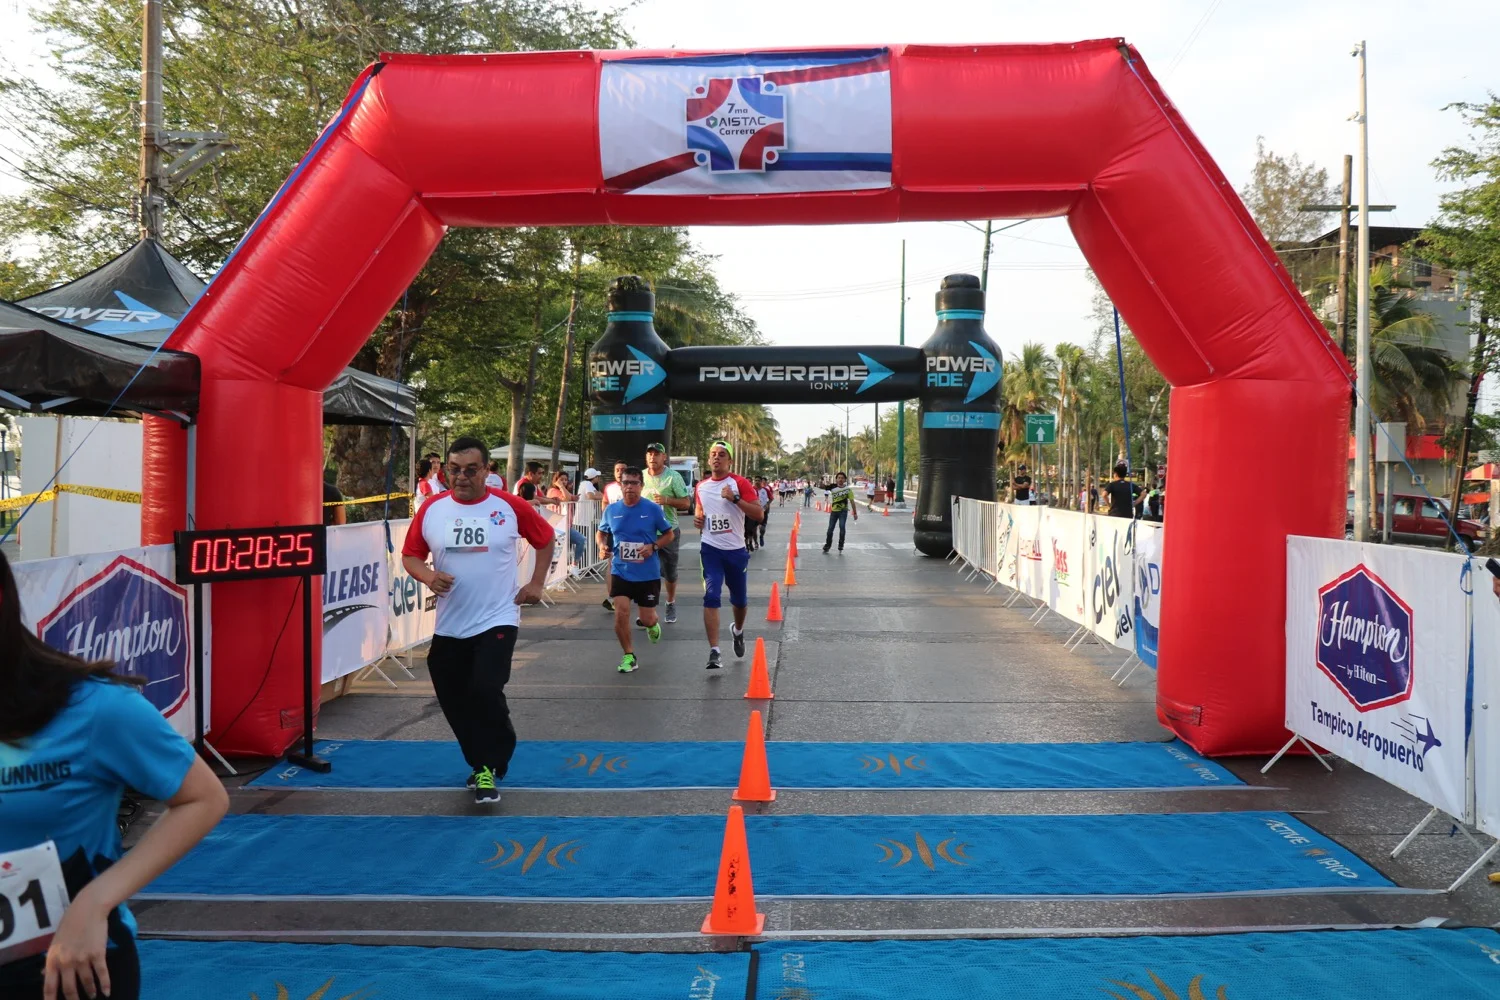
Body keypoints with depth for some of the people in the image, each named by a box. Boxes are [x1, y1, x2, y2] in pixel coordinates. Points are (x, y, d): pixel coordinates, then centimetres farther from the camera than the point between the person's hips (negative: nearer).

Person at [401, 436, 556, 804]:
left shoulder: (510, 506, -6)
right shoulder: (431, 509, -2)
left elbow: (546, 538, 8)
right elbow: (410, 555, 6)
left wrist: (536, 583, 2)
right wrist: (428, 577, -15)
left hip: (497, 620, -3)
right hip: (449, 625, 4)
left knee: (486, 691, -17)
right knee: (454, 702, 11)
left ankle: (489, 767, 4)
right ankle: (484, 763, 34)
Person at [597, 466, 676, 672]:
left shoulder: (653, 509, -9)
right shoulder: (611, 510, -2)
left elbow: (669, 534, 1)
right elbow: (602, 532, 15)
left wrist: (653, 546, -16)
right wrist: (603, 546, -7)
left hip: (648, 573, -1)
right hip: (620, 571, 1)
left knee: (647, 618, 5)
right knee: (621, 613, -10)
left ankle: (651, 624, 45)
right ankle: (629, 656, 9)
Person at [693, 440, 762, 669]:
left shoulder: (740, 483, -6)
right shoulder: (700, 487, 7)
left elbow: (758, 514, -13)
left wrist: (735, 498, -22)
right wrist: (697, 519, 3)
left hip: (736, 550, -1)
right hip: (710, 549, 1)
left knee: (740, 599, 13)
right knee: (711, 596, -15)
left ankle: (738, 630, 46)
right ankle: (714, 651, -15)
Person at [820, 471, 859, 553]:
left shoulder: (847, 489, -5)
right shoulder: (833, 487, -2)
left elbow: (852, 501, -4)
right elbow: (821, 487, -7)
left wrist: (855, 513, -5)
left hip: (843, 511, -2)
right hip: (834, 511, 2)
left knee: (842, 526, -16)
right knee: (830, 528, 8)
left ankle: (841, 545, -1)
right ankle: (828, 544, 28)